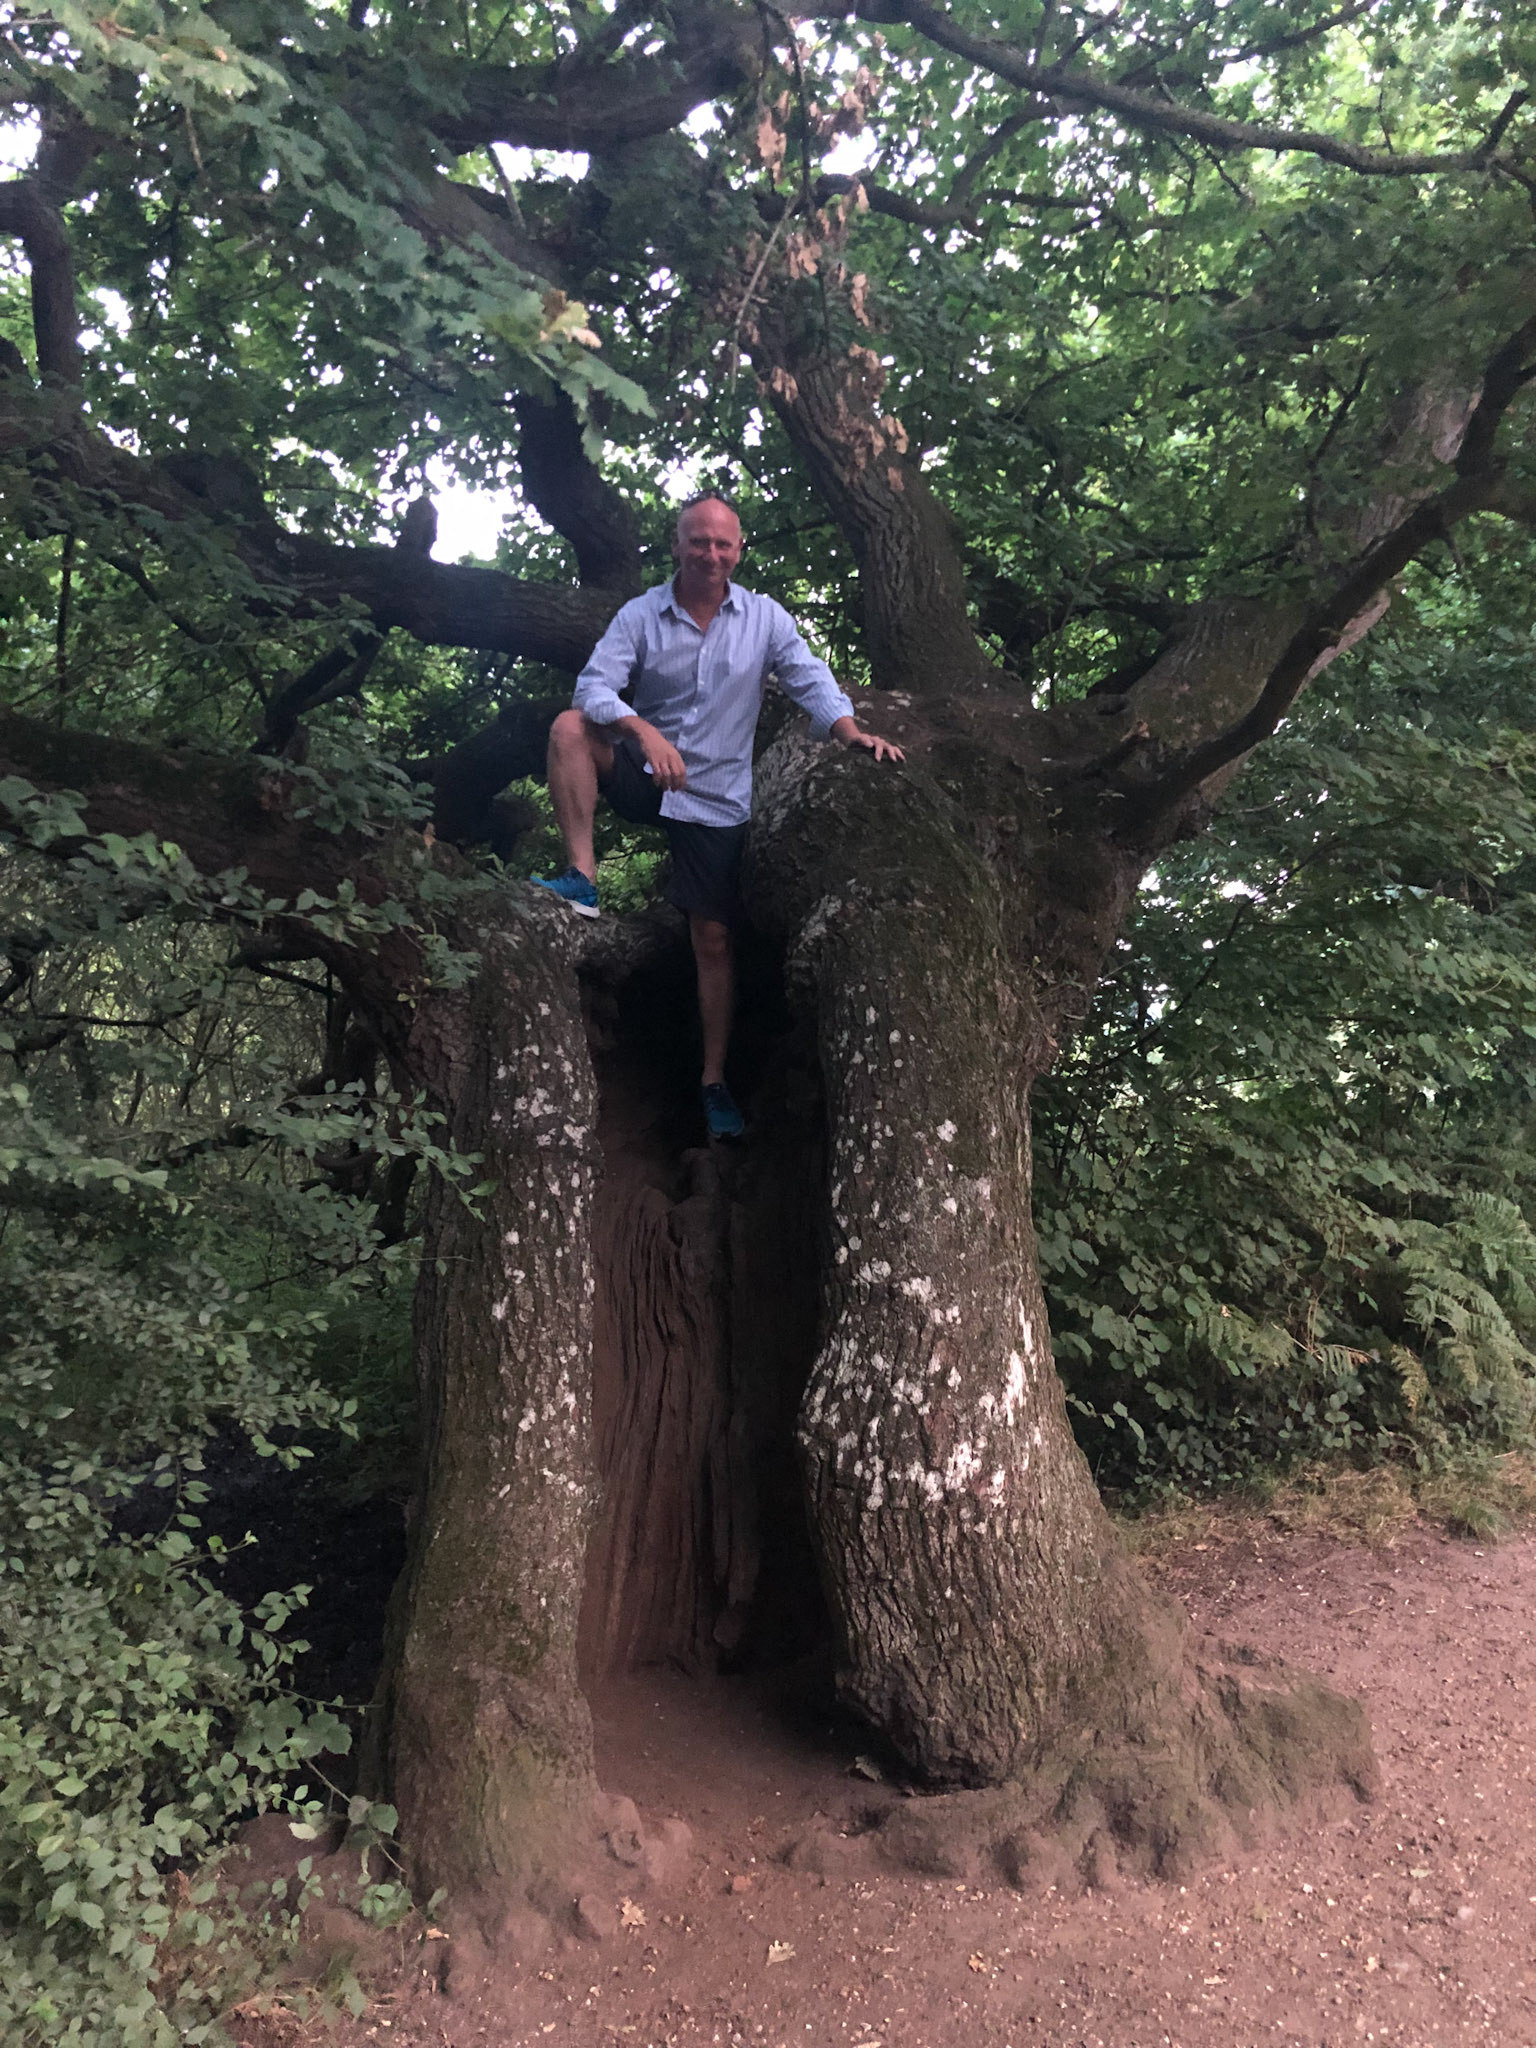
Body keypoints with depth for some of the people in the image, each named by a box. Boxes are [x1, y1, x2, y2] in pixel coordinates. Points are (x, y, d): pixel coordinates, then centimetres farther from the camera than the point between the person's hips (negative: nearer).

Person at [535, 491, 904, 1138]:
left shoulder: (764, 618, -1)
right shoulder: (642, 615, -4)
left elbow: (812, 683, -5)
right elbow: (593, 686, -16)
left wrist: (854, 733, -25)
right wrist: (645, 732, -35)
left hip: (718, 800, 0)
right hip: (645, 775, 0)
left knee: (714, 941, 0)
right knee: (570, 726, -27)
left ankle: (713, 1079, 11)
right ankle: (582, 878, -26)